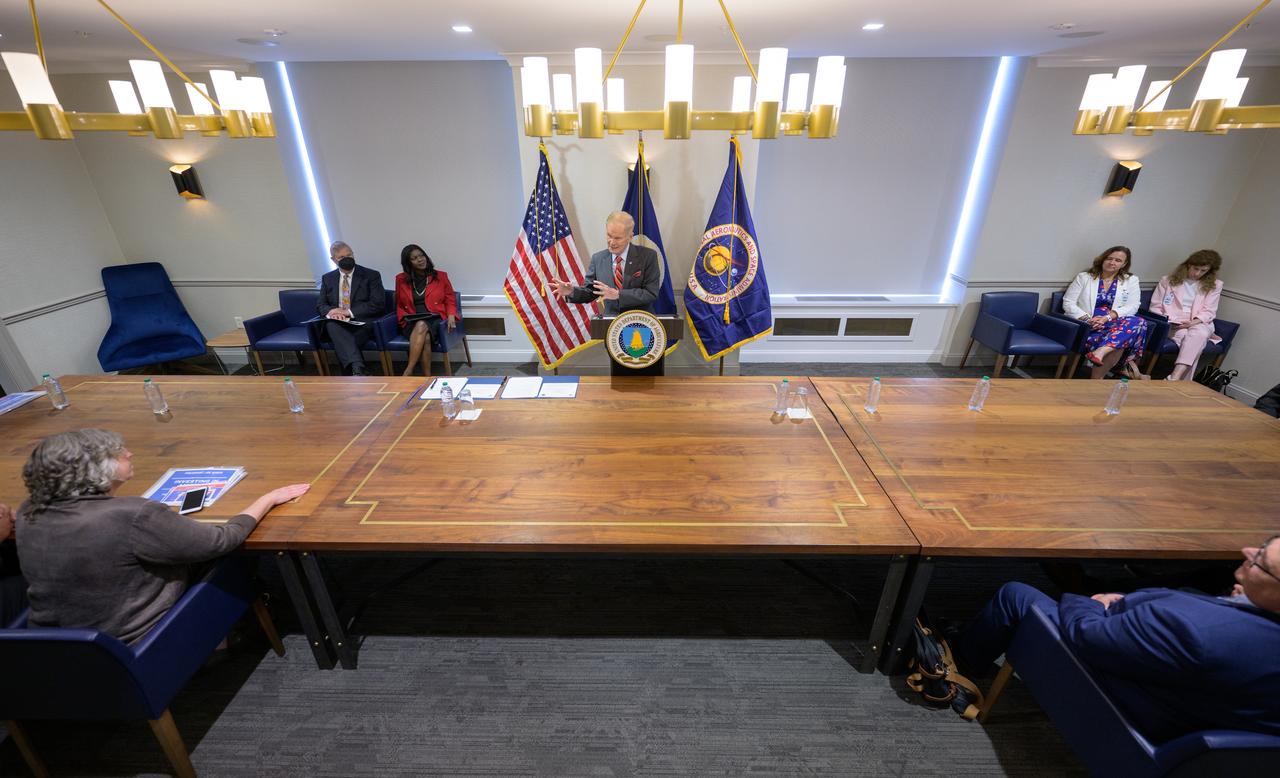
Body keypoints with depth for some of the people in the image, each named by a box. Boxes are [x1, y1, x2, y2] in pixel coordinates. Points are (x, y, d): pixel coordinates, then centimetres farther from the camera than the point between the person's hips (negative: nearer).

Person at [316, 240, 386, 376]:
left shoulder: (371, 275, 7)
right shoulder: (327, 278, 19)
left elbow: (378, 304, -4)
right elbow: (320, 305, 16)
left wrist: (349, 312, -13)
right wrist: (330, 311, -11)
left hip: (362, 323, -2)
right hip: (337, 323, 2)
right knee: (331, 324, -36)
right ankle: (358, 367, -53)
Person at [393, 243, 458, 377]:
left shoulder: (440, 276, 11)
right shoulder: (401, 279, 15)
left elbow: (450, 300, 11)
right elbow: (399, 305, 21)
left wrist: (451, 316, -10)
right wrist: (404, 318, 0)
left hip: (435, 319, -1)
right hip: (411, 322, 1)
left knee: (421, 326, -37)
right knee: (425, 338, -34)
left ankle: (408, 371, -37)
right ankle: (427, 377, -34)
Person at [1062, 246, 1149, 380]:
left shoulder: (1131, 280, 14)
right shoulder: (1084, 277, 9)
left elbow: (1132, 306, 2)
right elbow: (1068, 303, 0)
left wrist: (1107, 317, -17)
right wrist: (1086, 319, -16)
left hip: (1114, 323, 3)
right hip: (1087, 325, -3)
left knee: (1138, 321, -33)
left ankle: (1100, 352, -45)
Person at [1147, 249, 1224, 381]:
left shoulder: (1214, 285, 15)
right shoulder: (1168, 280, 12)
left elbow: (1208, 311, 5)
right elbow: (1155, 306, 8)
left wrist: (1194, 322, -15)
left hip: (1198, 324, 1)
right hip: (1173, 324, -1)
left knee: (1199, 333, -37)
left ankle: (1174, 378, -52)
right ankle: (1183, 383, -36)